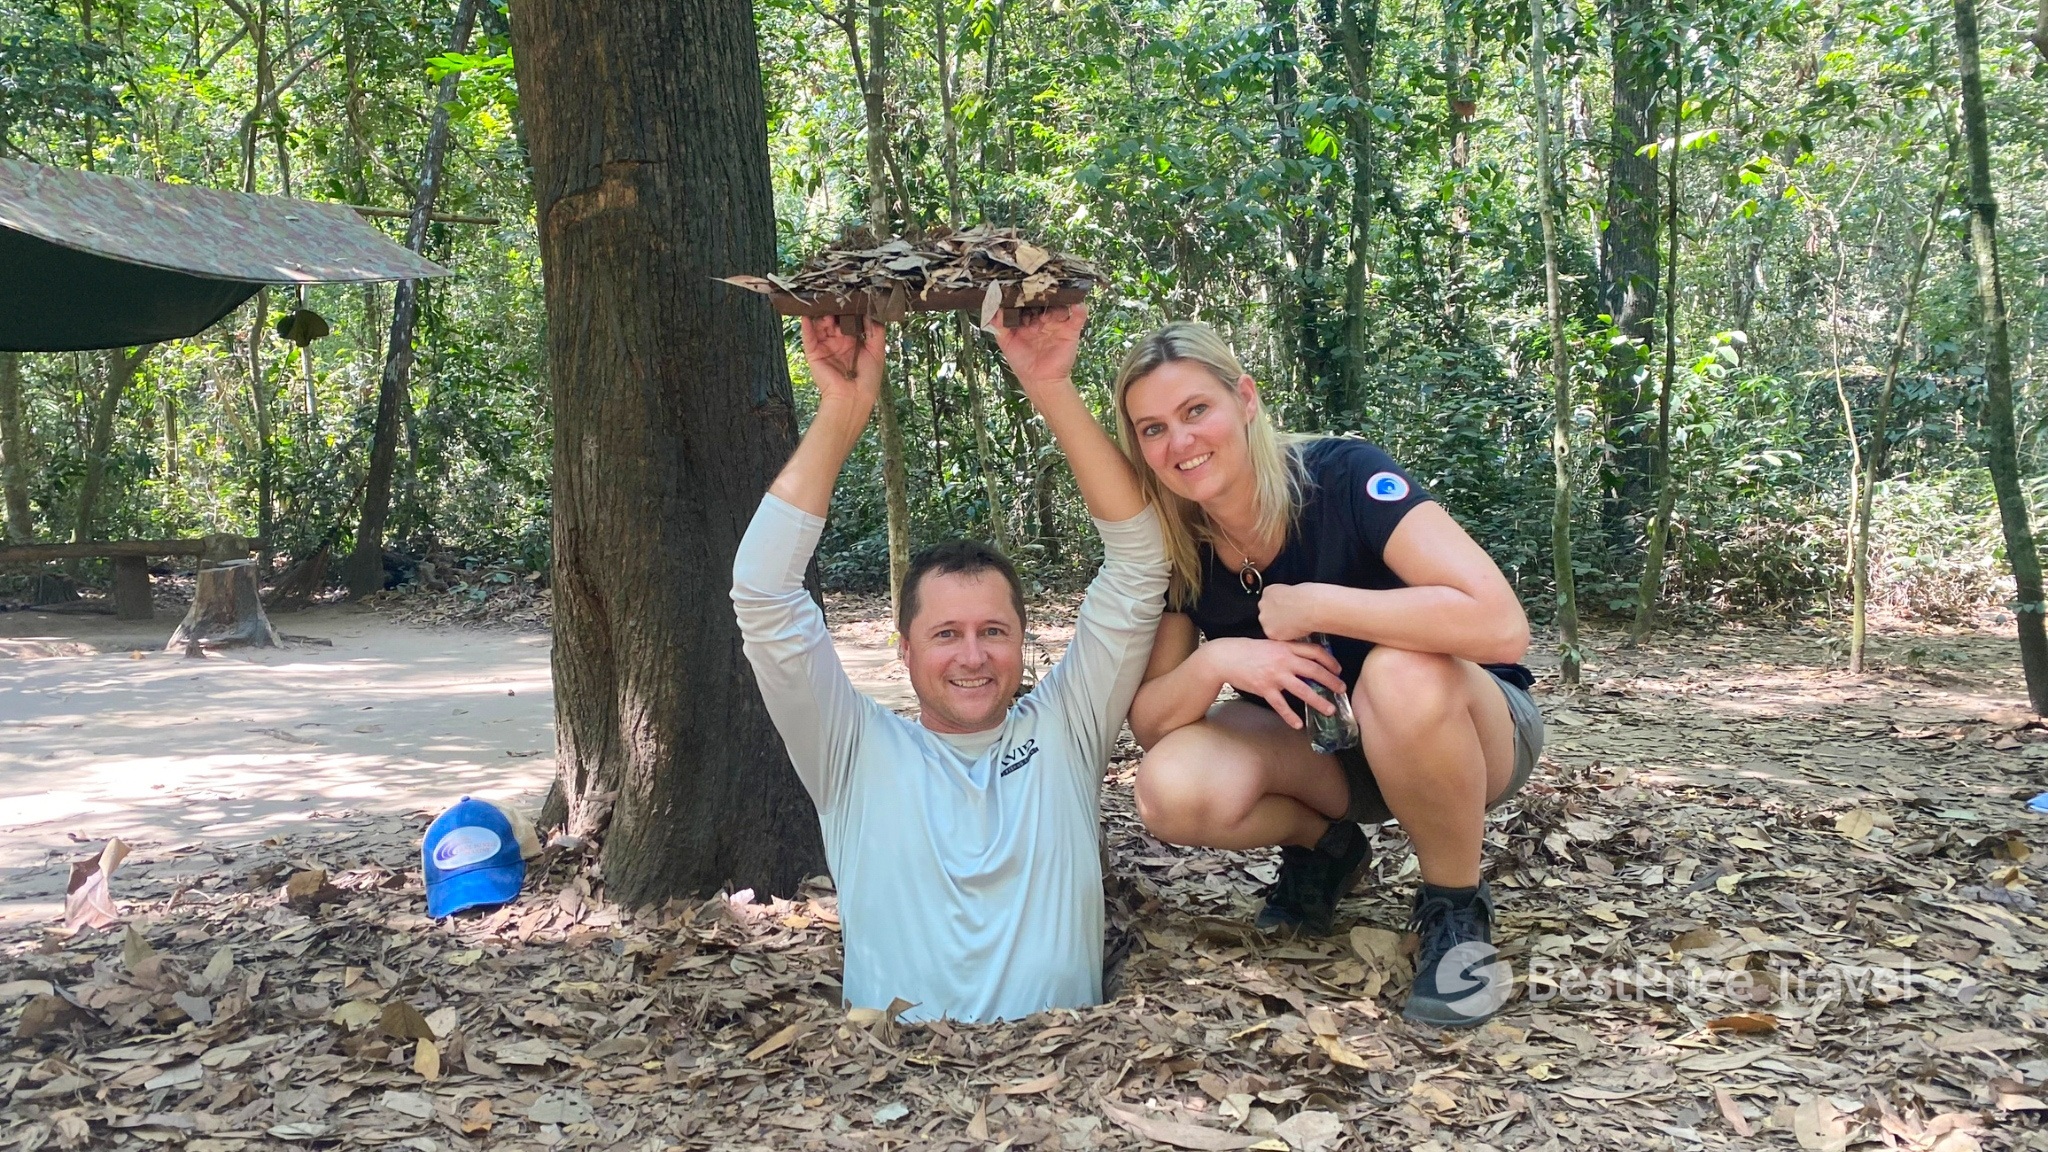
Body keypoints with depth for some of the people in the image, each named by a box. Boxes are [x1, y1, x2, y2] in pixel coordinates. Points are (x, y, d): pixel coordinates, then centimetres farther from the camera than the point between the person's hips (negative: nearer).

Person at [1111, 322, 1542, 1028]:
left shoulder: (1343, 477, -24)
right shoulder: (1177, 549, -9)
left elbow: (1501, 623, -36)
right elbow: (1148, 725, -8)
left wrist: (1314, 605, -31)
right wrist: (1213, 663, -28)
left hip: (1466, 731, -4)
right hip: (1323, 752, 4)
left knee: (1402, 674, -39)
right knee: (1173, 792, -26)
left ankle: (1456, 906, -13)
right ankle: (1326, 845, 8)